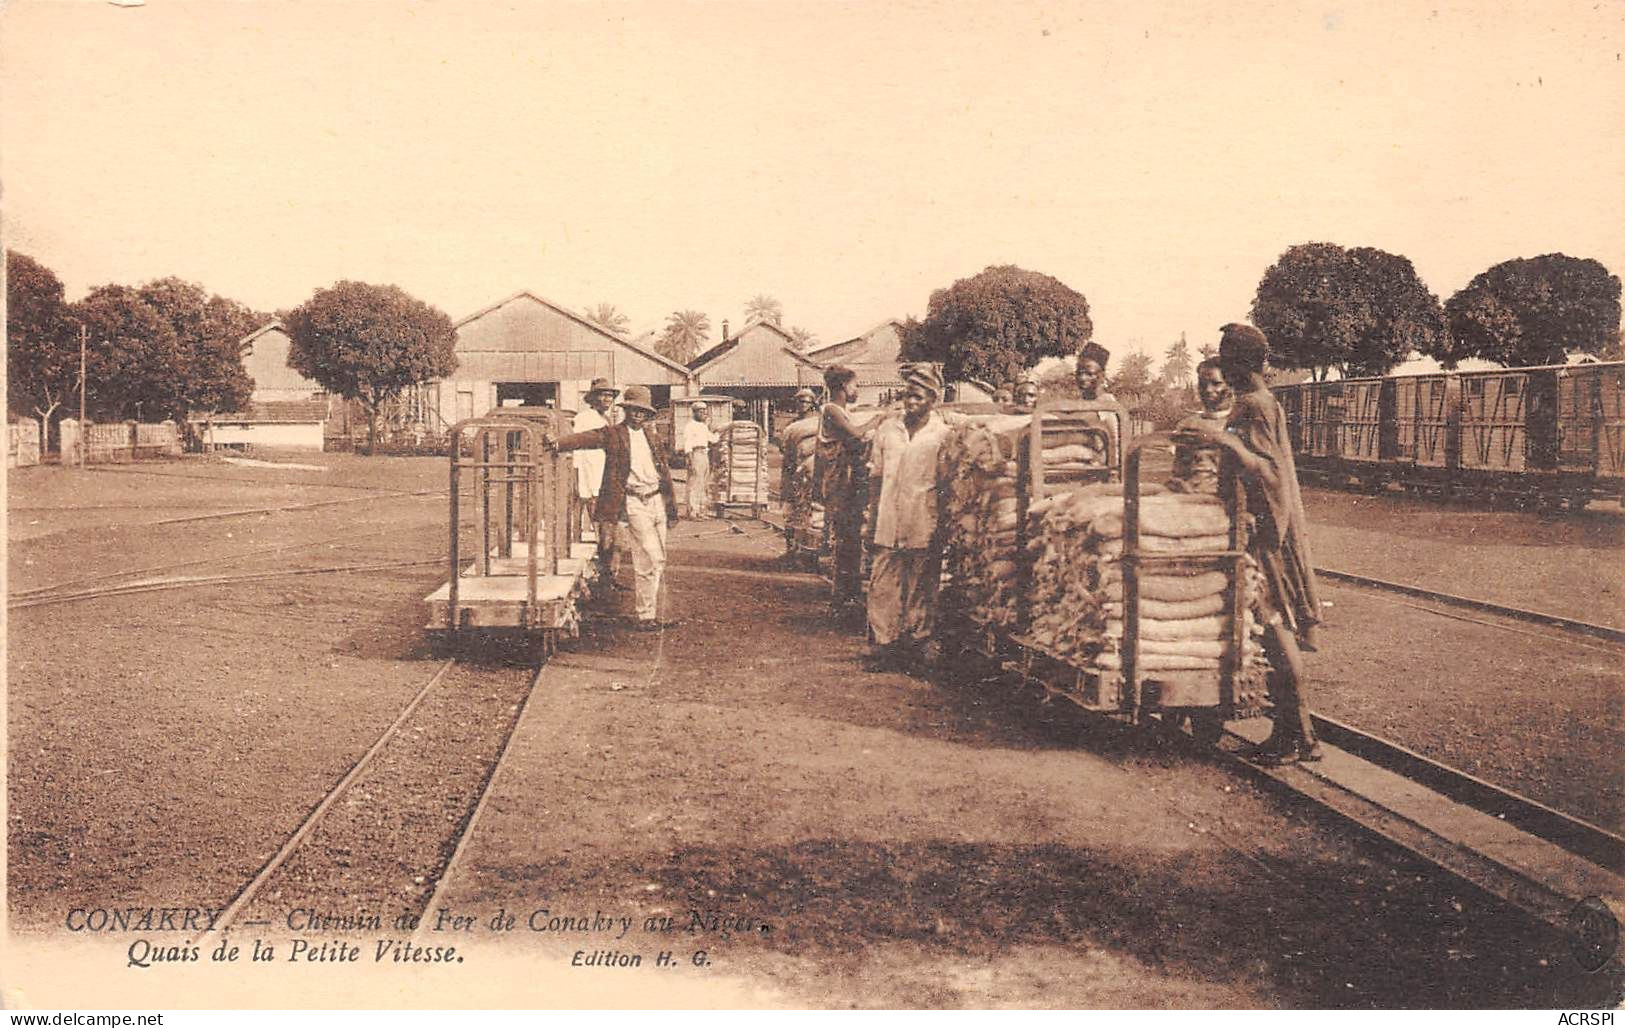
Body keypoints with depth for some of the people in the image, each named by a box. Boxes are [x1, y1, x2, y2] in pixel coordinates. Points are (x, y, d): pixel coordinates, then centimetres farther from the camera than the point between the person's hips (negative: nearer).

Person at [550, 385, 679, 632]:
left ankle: (644, 604, 24)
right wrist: (559, 443, -34)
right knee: (650, 560, -10)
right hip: (635, 503, -6)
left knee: (659, 560, 11)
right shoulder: (613, 434, 0)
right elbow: (586, 438, -15)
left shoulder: (650, 436, 16)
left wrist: (671, 507, 16)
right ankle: (646, 616, -3)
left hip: (657, 500, 6)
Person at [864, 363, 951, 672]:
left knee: (920, 589, 5)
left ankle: (914, 644, 14)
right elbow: (875, 474, 17)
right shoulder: (888, 429, 10)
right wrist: (875, 511, 11)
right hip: (888, 525, 3)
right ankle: (882, 644, 6)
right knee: (882, 585, 0)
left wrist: (941, 526, -4)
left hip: (924, 529, -3)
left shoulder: (942, 435, 0)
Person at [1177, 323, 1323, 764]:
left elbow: (1272, 472, -23)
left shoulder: (1256, 405, -15)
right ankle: (1289, 732, 17)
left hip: (1268, 532, -10)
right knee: (1273, 631, 11)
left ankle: (1299, 736, -2)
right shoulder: (1251, 402, 15)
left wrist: (1227, 440, -28)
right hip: (1260, 528, 10)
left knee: (1276, 631, -7)